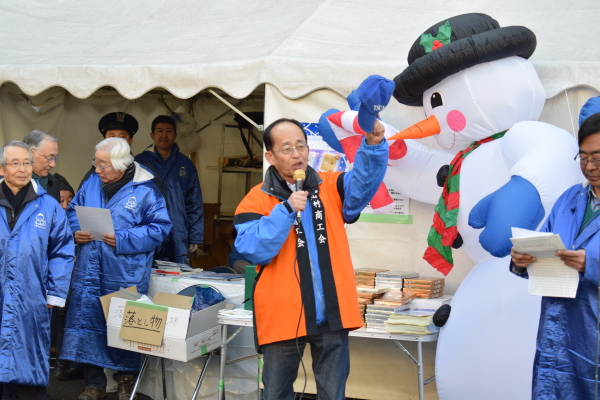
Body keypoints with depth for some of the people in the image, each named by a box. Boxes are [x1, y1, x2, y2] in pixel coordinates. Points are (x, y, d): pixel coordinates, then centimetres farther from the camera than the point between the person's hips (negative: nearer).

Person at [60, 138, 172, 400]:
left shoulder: (145, 191, -9)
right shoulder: (91, 183, 8)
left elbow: (160, 227, -10)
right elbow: (73, 211, 18)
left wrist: (124, 240, -19)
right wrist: (75, 232, -4)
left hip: (125, 274, -4)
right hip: (89, 270, 5)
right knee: (86, 321, 6)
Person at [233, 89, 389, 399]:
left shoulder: (331, 187, 6)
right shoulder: (258, 200, -3)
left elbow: (364, 182, -11)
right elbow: (252, 250, -14)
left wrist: (373, 145, -30)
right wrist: (286, 210, -21)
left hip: (331, 314, 2)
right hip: (283, 316, -2)